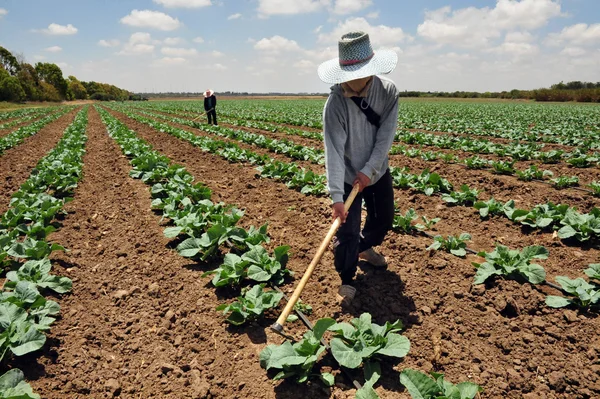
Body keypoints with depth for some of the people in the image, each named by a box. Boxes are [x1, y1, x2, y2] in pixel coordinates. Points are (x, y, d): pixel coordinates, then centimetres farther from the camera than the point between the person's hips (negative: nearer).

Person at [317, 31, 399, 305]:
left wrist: (369, 170, -24)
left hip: (377, 172, 5)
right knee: (347, 231, -6)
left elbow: (386, 136, -16)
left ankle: (365, 248, 51)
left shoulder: (388, 92, -14)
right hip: (347, 176, -4)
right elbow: (334, 150, -32)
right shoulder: (336, 103, -26)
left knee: (384, 219, 20)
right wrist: (336, 195, -38)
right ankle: (346, 281, 16)